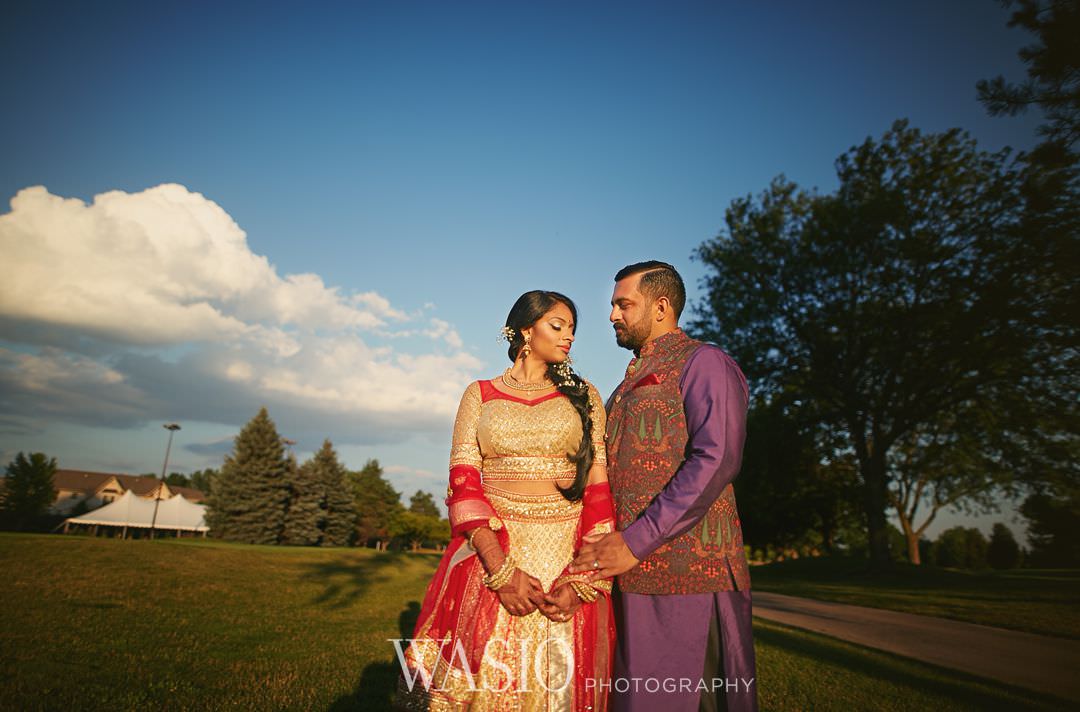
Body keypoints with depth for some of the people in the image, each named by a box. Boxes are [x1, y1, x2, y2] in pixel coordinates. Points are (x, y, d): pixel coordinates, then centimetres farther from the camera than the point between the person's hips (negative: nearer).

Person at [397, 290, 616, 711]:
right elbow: (464, 484, -3)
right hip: (489, 550, 0)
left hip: (569, 556, 1)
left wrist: (581, 580, -11)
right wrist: (502, 570, -15)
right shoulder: (480, 395, 7)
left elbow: (601, 489, 1)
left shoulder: (584, 397, 9)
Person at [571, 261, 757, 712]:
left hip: (687, 570, -8)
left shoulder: (702, 362, -3)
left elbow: (716, 460, -17)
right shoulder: (631, 382, 24)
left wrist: (636, 541, -21)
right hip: (632, 573, 8)